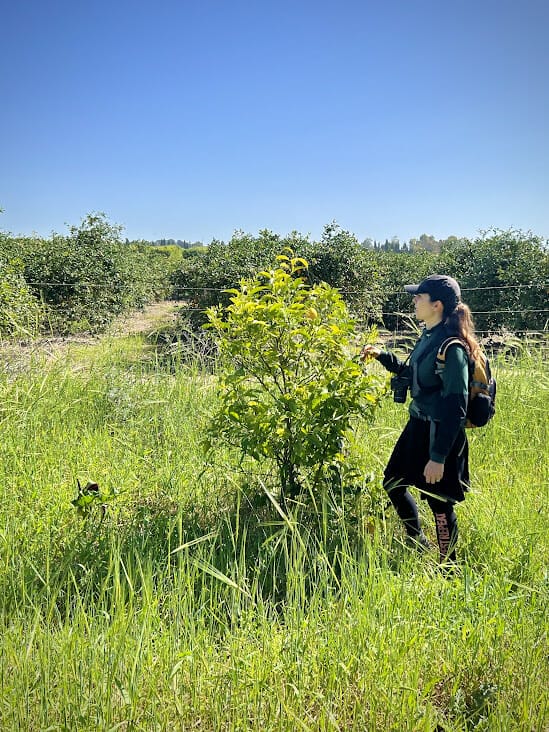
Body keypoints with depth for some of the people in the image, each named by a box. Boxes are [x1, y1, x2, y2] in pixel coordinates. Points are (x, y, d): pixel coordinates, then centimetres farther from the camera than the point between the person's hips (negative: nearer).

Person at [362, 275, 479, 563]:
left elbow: (455, 407, -23)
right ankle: (417, 542, 42)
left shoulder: (451, 347, -23)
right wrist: (382, 356, 12)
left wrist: (438, 457, -23)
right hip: (418, 426, 10)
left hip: (439, 434, -10)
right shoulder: (429, 335, 4)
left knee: (439, 503, 6)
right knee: (393, 482, 21)